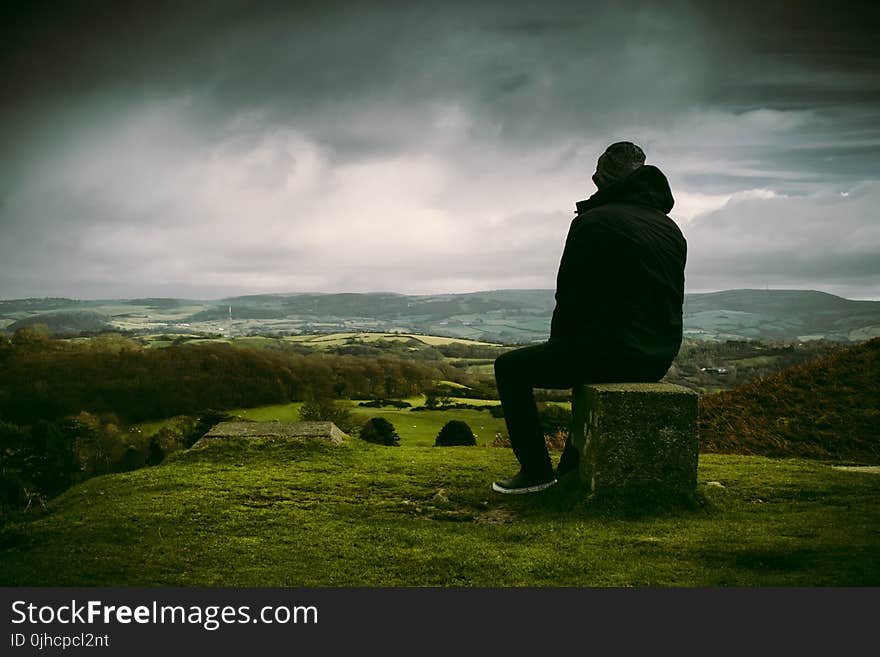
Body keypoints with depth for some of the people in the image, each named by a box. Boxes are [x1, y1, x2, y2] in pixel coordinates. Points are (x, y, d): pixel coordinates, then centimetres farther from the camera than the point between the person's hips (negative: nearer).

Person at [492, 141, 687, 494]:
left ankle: (536, 470, 9)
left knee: (510, 368, 8)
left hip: (614, 351, -8)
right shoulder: (671, 229, 12)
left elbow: (572, 297, -12)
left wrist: (558, 341, 8)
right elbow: (671, 300, 16)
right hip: (658, 357, 8)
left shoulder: (594, 222, -11)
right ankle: (574, 465, 38)